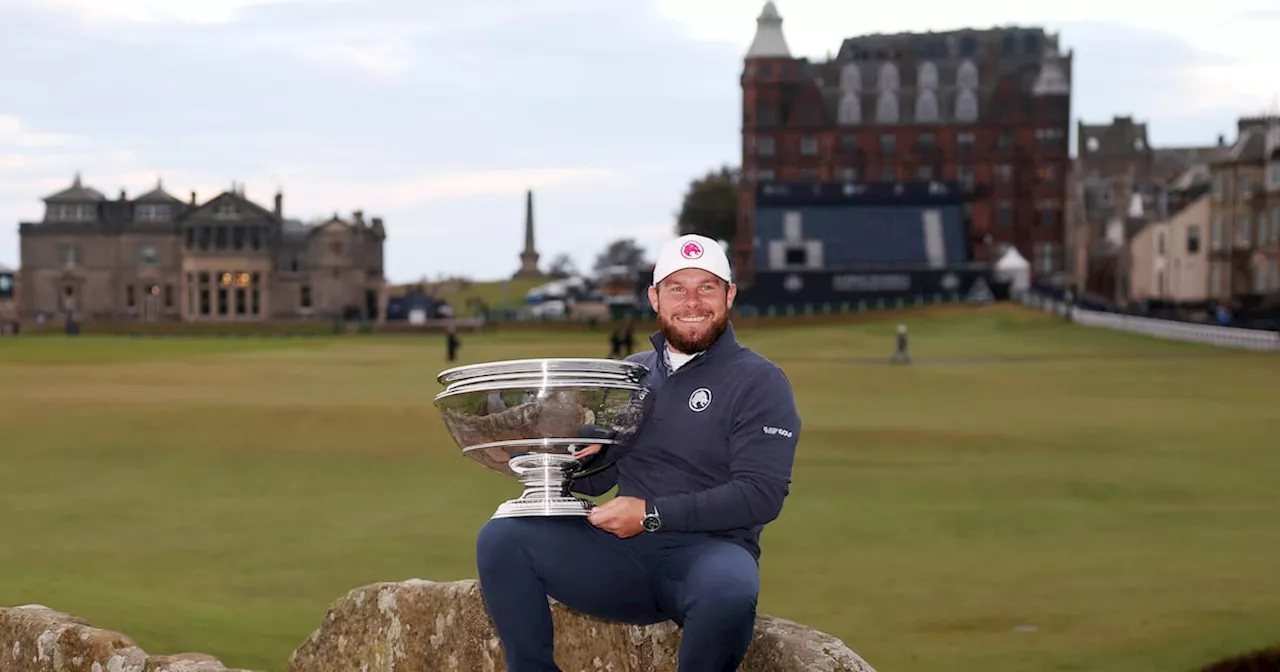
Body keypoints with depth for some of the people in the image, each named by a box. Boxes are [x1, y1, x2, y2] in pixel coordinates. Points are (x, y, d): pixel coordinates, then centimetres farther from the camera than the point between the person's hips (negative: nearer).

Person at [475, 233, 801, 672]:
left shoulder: (760, 383, 1)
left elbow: (761, 494, -11)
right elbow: (596, 480, 21)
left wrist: (652, 515, -15)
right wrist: (571, 454, -4)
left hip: (710, 550, -5)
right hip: (620, 555, 5)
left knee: (729, 590, -40)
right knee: (501, 539, -15)